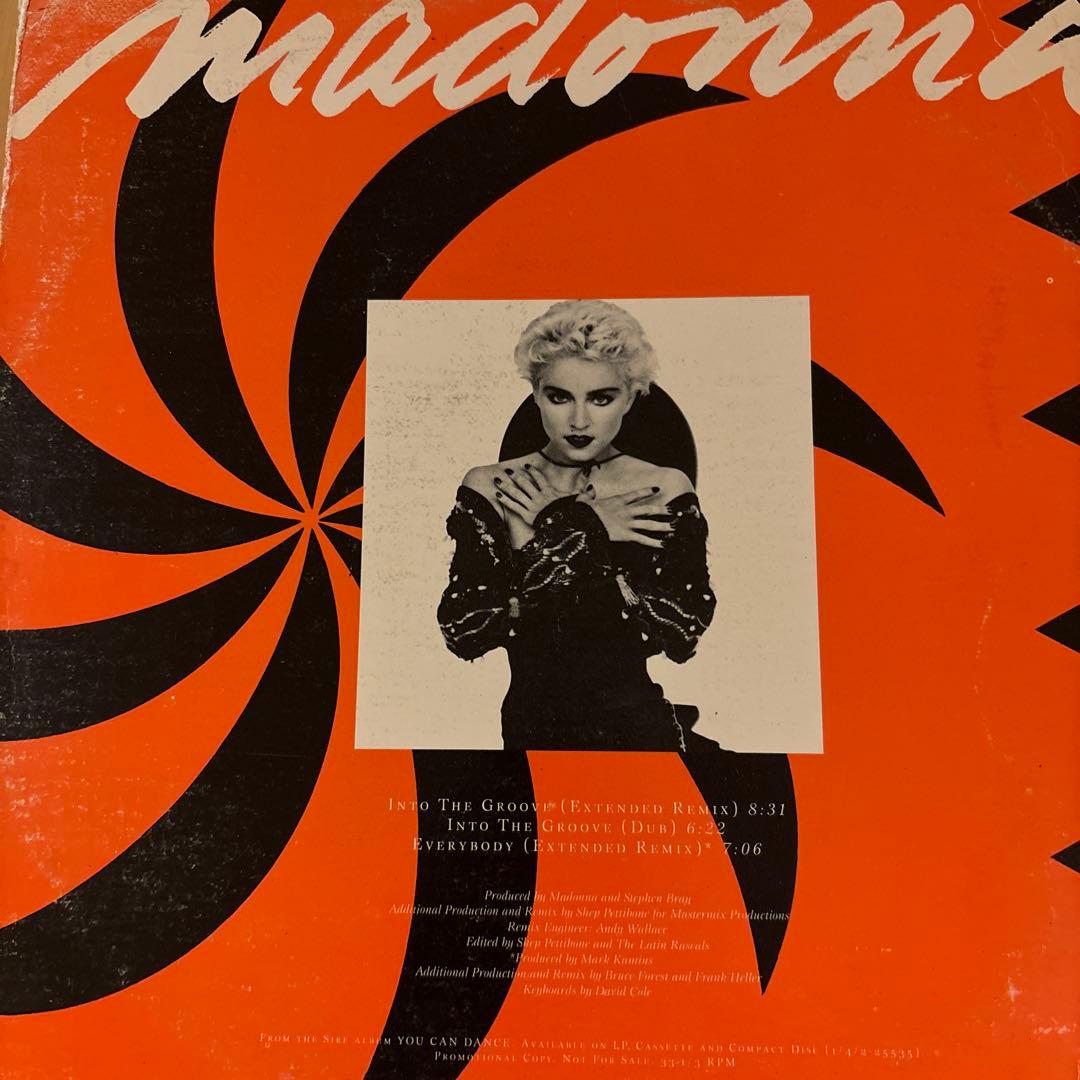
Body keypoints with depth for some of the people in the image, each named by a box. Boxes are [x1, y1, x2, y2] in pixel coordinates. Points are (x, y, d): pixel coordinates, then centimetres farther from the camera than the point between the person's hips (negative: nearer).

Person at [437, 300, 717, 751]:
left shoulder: (665, 492, -5)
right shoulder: (489, 489, -4)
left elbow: (684, 634, -15)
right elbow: (460, 633, -13)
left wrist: (554, 531, -16)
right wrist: (582, 534, -16)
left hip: (636, 729, -1)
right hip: (527, 726, 1)